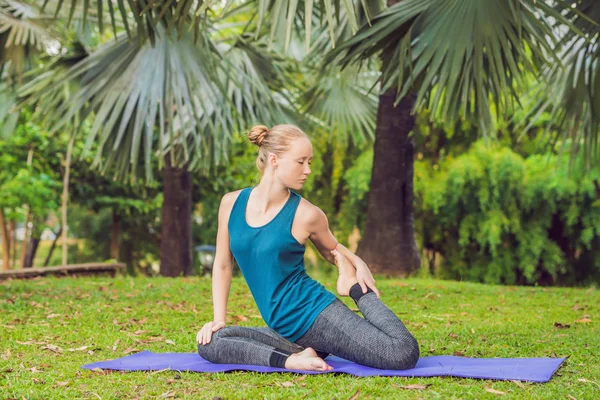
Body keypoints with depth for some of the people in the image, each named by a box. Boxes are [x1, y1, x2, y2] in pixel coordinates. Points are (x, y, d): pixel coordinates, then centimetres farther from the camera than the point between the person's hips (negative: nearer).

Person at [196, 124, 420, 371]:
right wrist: (219, 319, 6)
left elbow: (332, 250, 14)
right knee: (208, 343, -16)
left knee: (405, 354, -17)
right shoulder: (232, 203, 1)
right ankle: (292, 360, -16)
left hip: (319, 315, -3)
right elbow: (223, 265, 12)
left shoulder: (306, 215, -7)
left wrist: (358, 264, -6)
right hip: (285, 331, 4)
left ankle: (355, 289, 3)